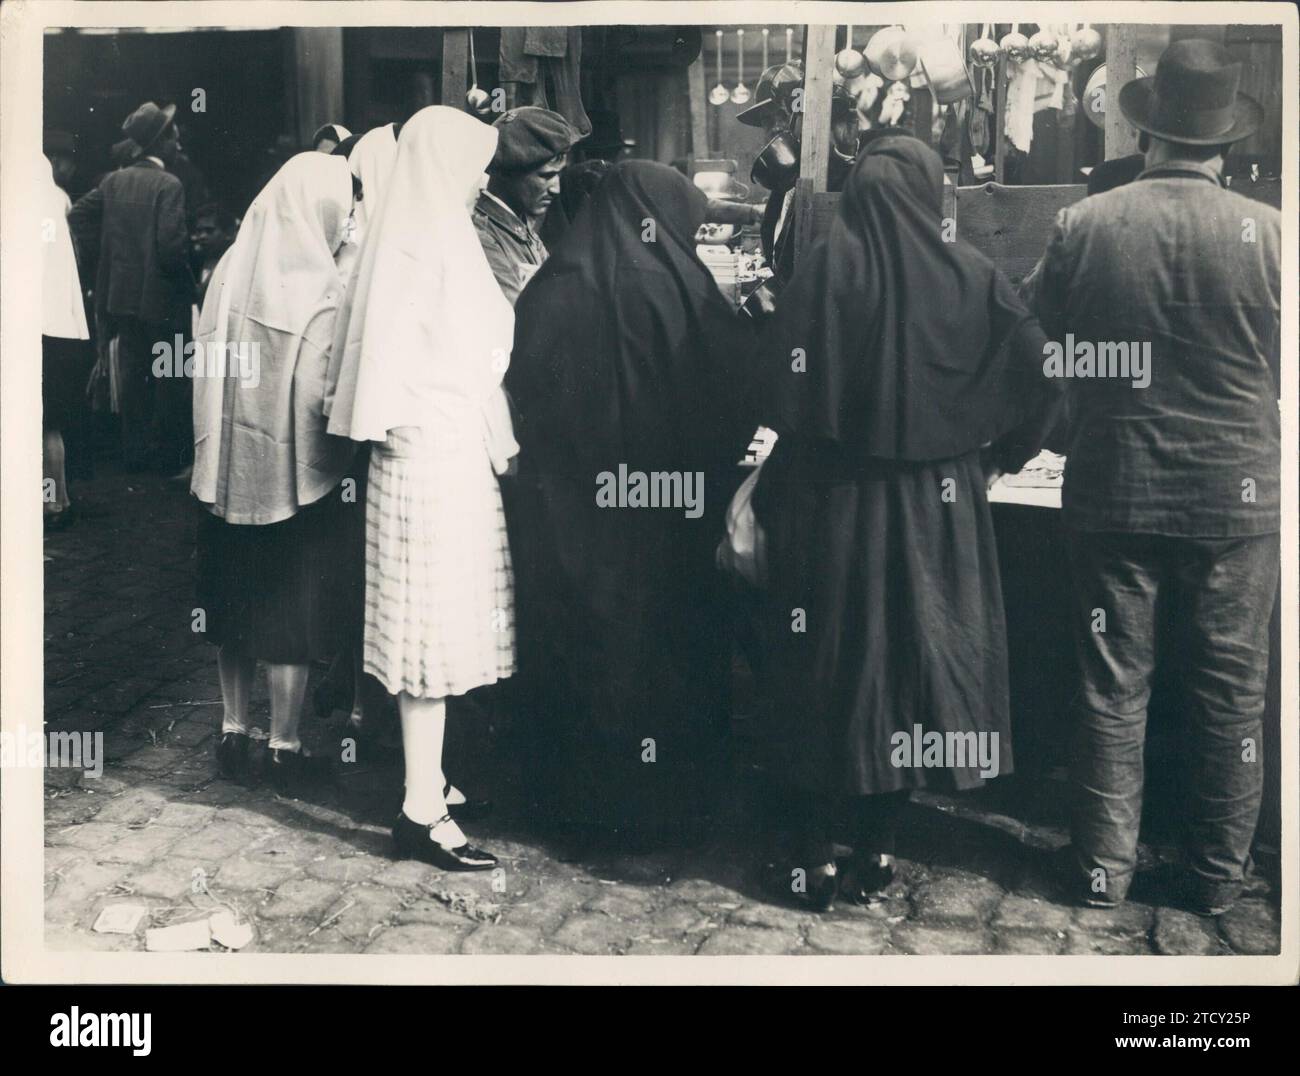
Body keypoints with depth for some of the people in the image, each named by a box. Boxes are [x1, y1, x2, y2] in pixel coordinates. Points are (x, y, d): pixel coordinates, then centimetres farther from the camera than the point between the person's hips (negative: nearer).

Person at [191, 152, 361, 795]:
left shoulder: (230, 271, 0)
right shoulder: (320, 294, -16)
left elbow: (206, 366, 5)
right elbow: (320, 395, -19)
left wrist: (216, 441, 14)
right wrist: (343, 453, -4)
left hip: (228, 464, 5)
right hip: (294, 472, -5)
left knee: (236, 600, 18)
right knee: (291, 608, 6)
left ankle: (233, 730, 27)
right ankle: (283, 747, 15)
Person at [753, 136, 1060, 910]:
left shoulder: (826, 268, -8)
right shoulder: (972, 275, -3)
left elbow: (782, 383, -13)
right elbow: (1036, 368, -7)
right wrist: (1004, 451, 9)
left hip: (835, 503, -1)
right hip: (939, 505, 2)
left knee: (828, 664, 9)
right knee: (915, 658, 13)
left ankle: (813, 854, 16)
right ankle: (877, 850, 20)